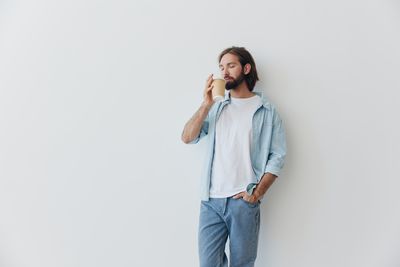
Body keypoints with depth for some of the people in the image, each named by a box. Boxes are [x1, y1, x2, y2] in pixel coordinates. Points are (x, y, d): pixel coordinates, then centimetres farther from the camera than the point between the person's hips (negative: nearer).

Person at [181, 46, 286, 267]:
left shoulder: (266, 110, 3)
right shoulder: (216, 106, 12)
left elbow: (277, 156, -1)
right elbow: (188, 138, 3)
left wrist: (257, 193, -8)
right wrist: (206, 105, -7)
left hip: (243, 201, -2)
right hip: (211, 200, 3)